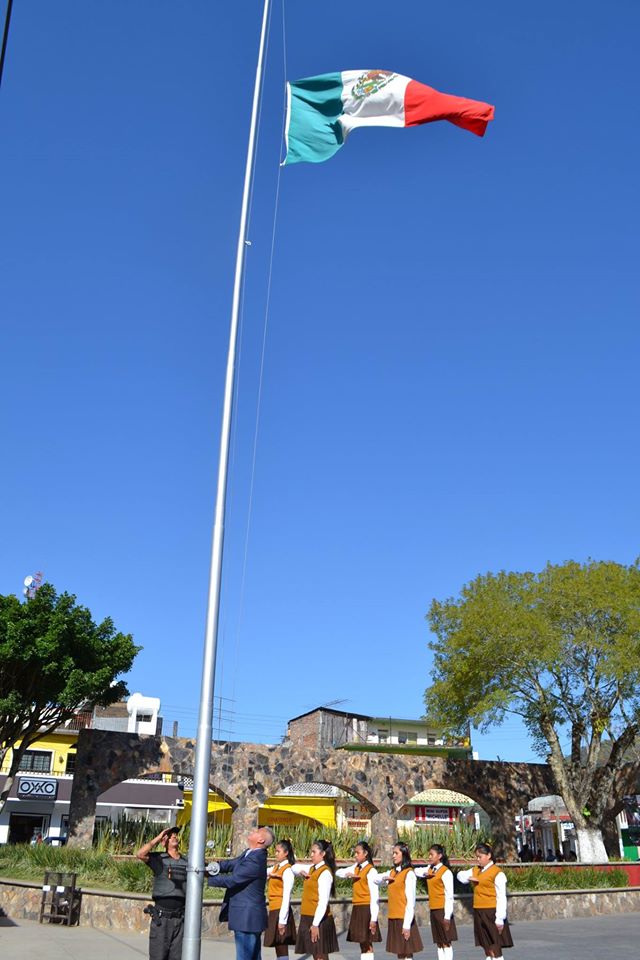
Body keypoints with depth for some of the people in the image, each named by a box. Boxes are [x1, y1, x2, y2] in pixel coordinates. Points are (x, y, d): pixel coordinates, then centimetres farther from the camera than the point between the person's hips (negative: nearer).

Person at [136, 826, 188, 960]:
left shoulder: (186, 862, 10)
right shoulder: (158, 859, 0)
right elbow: (140, 854, -18)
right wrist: (158, 838, -10)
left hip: (180, 918, 3)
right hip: (161, 918, -3)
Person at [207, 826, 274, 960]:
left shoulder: (256, 860, -23)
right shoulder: (249, 853, 8)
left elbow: (231, 880, -22)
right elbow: (230, 864, 10)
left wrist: (207, 877, -12)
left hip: (247, 917, -9)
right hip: (248, 916, 9)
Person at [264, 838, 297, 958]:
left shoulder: (288, 870, -13)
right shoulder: (275, 867, 11)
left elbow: (286, 896, -17)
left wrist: (282, 920, -19)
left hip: (281, 910, -8)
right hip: (273, 910, 8)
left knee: (282, 949, -3)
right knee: (278, 948, 12)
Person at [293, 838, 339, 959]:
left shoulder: (325, 872, -15)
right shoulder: (312, 869, 11)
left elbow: (323, 901, -20)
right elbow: (294, 867, 26)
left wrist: (315, 924, -22)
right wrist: (301, 872, 4)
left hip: (319, 920, -8)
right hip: (307, 918, 8)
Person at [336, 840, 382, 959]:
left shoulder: (371, 871, -12)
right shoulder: (356, 867, 10)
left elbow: (374, 896, -15)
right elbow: (338, 872, 15)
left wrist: (373, 918, -18)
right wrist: (347, 874, -7)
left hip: (366, 909, -7)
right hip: (357, 908, 7)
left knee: (367, 944, -3)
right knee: (362, 943, 11)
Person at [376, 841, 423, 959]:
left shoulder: (409, 874, -11)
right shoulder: (392, 872, 11)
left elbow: (411, 901, -14)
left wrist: (407, 925, -17)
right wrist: (384, 877, -1)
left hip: (404, 918, -7)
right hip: (393, 918, 7)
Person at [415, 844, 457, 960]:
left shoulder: (446, 872, -12)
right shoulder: (430, 869, 11)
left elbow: (449, 895, -14)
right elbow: (416, 871, 21)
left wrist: (447, 916, -17)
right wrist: (425, 873, -1)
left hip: (443, 910, -7)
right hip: (433, 910, 7)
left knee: (446, 942, -4)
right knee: (438, 942, 10)